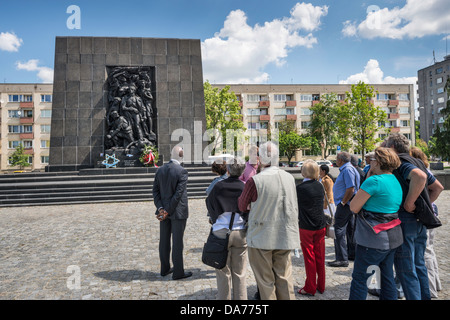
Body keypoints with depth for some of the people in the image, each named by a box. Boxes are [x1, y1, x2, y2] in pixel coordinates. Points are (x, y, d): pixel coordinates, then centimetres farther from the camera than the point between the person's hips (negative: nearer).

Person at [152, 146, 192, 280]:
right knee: (177, 242, 4)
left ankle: (165, 269, 29)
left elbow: (155, 191, 0)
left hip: (164, 210, 6)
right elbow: (178, 193, -19)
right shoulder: (182, 172, -17)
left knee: (164, 241, 15)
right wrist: (168, 211, -14)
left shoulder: (160, 170, 2)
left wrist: (161, 208, -5)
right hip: (178, 212, -6)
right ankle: (178, 272, 15)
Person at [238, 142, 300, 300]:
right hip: (285, 237, 5)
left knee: (266, 281, 10)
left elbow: (242, 206, -4)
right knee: (284, 277, 16)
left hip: (261, 238, -4)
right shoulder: (289, 178, -1)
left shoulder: (254, 181, -18)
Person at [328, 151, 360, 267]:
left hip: (345, 205, -11)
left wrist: (342, 203, -18)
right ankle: (352, 254, 28)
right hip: (347, 204, 11)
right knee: (350, 230, 17)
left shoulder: (348, 170, -16)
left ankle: (342, 259, -6)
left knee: (339, 231, -9)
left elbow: (351, 189, -24)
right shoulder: (346, 169, 16)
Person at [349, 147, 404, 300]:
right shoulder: (395, 181, 10)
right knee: (387, 276, 18)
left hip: (374, 240, -9)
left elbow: (354, 207, -12)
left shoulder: (374, 180, -18)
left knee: (359, 278, 3)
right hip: (393, 238, 9)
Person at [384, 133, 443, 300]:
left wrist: (408, 203, -27)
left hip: (404, 219, -9)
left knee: (405, 269, 0)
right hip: (420, 221, 9)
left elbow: (420, 176, -35)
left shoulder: (399, 163, -14)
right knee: (419, 265, 20)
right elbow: (438, 187, 22)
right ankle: (425, 296, 30)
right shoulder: (417, 163, 15)